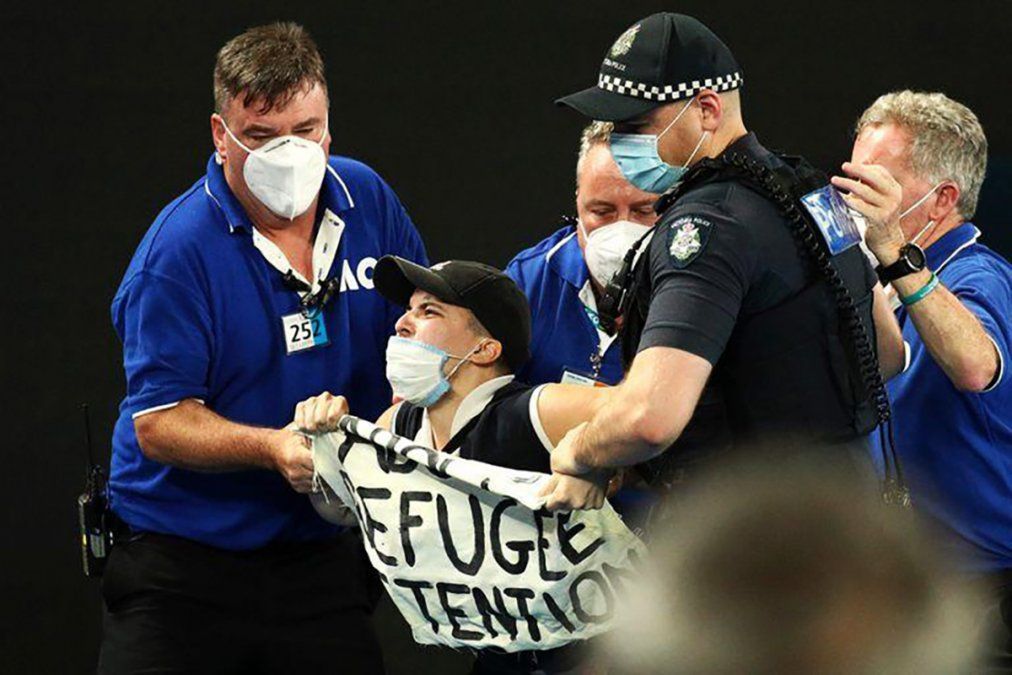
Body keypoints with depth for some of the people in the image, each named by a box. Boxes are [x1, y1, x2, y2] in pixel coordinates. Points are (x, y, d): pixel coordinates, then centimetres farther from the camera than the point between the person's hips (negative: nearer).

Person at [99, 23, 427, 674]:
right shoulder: (178, 252, -14)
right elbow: (158, 423, -16)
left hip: (321, 546, 4)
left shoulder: (366, 200, 2)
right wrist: (272, 447, -30)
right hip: (181, 566, -4)